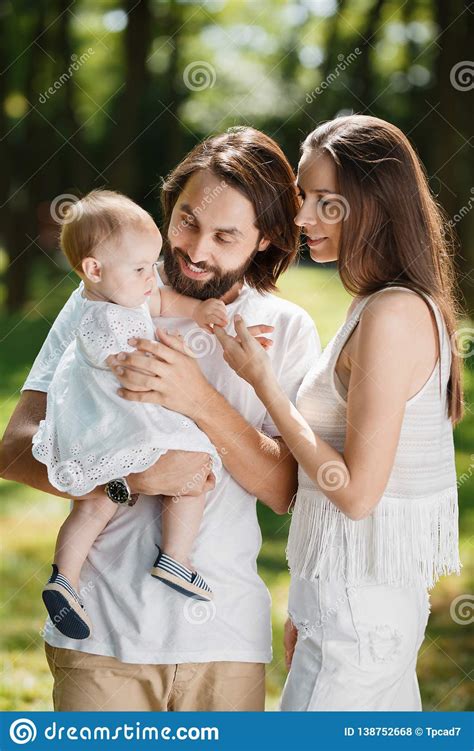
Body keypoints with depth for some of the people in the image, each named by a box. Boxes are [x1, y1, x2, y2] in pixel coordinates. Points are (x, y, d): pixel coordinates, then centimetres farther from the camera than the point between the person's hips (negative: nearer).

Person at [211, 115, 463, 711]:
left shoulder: (393, 316, -19)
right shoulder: (380, 307, 11)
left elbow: (357, 492, -20)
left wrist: (262, 382, -15)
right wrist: (308, 608, 18)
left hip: (358, 609, -10)